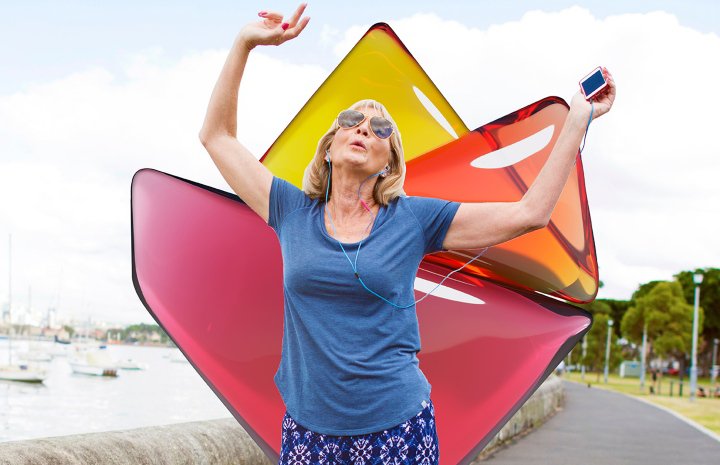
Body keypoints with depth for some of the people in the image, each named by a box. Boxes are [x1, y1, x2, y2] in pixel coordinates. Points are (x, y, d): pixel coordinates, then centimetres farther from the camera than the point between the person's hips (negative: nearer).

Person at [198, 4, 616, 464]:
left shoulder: (414, 218, 0)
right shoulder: (293, 212, 4)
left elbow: (529, 213, -1)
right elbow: (217, 135, 9)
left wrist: (578, 120, -2)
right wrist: (244, 44, 2)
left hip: (396, 427, -1)